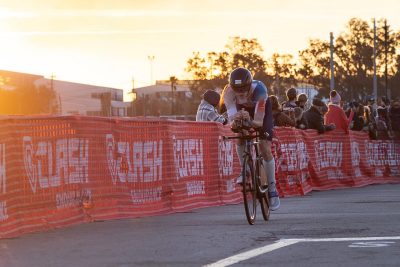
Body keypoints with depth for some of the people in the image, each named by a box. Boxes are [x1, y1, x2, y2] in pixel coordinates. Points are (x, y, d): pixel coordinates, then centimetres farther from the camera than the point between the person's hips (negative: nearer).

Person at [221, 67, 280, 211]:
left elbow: (259, 121, -42)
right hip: (242, 109, 2)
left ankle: (272, 188, -1)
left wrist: (250, 121, -64)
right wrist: (234, 121, -62)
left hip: (262, 110, -2)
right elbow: (231, 119, -40)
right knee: (240, 139, -23)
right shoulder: (229, 91, -36)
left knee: (265, 149, -11)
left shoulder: (259, 89, -42)